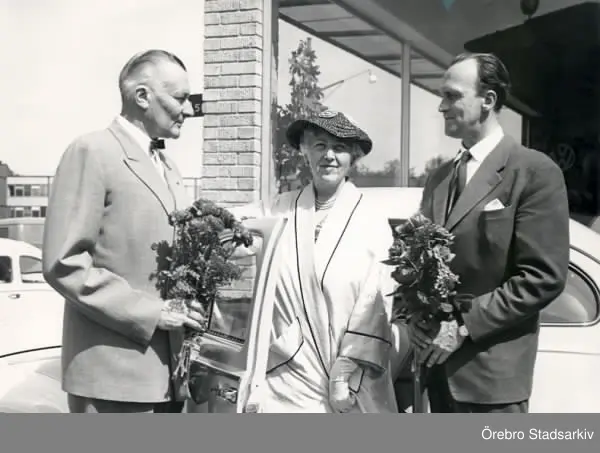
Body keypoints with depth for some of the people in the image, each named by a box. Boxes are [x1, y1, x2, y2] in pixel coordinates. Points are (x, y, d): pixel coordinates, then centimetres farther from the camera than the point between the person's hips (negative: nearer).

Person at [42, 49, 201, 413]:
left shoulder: (169, 167, 17)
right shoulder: (93, 152, -9)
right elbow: (64, 263, -16)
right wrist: (148, 312, -16)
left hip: (168, 368, 8)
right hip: (113, 370, -8)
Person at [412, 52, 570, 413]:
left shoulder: (535, 171, -9)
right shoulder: (440, 177, 14)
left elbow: (544, 277, -14)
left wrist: (464, 325, -16)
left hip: (490, 370, -6)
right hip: (439, 364, 7)